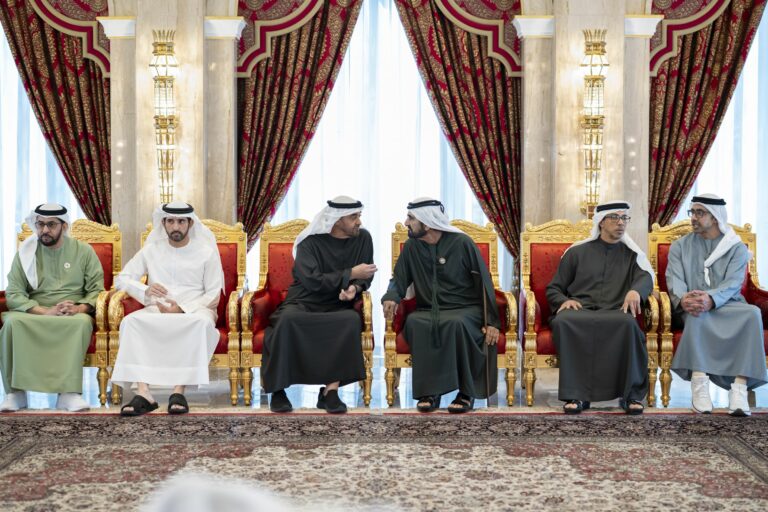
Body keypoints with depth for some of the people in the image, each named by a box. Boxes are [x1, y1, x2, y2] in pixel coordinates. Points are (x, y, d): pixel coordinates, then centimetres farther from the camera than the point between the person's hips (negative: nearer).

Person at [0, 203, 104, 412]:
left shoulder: (83, 251, 9)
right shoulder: (25, 253, 9)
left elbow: (97, 289, 4)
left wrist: (79, 308, -18)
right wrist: (45, 312, -17)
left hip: (73, 315, -1)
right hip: (34, 313, 1)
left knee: (82, 322, -36)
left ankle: (69, 392, -38)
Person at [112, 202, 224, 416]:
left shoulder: (206, 252, 6)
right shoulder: (151, 250, 12)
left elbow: (213, 295, 1)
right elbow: (122, 279, 8)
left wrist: (183, 309, -16)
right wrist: (146, 291, -14)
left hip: (195, 310, -2)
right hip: (157, 311, 2)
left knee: (203, 322, -38)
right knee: (131, 321, -31)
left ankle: (179, 390, -39)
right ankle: (143, 392, -41)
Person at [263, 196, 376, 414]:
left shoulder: (363, 238, 4)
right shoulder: (310, 241, -6)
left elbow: (364, 278, 9)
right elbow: (312, 281, -17)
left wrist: (354, 288, -15)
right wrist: (350, 274, -17)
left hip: (338, 306, 2)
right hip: (304, 303, -2)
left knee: (353, 320, -34)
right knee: (287, 319, -36)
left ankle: (331, 390, -29)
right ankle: (278, 389, -24)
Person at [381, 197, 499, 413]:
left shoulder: (461, 243, -6)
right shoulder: (411, 247, 6)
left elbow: (484, 282, -4)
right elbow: (399, 279, 11)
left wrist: (492, 321, -8)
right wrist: (391, 297, -14)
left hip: (465, 310, -3)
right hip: (429, 311, 3)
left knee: (456, 324, -38)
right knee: (413, 322, -32)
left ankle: (466, 393, -25)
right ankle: (430, 391, -26)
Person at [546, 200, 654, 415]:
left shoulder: (632, 254, 21)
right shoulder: (577, 252, 20)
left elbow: (646, 277, 0)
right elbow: (553, 289, 19)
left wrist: (635, 290, -25)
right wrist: (564, 300, -6)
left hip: (615, 312, 0)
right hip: (579, 310, 0)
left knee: (628, 323, -37)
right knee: (563, 322, -36)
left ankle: (631, 393, -29)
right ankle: (577, 394, -34)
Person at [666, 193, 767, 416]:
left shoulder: (736, 248, 8)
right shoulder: (680, 246, 13)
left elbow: (733, 283, -9)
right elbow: (674, 280, -3)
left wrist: (711, 299, -32)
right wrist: (683, 300, -28)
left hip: (727, 306, 0)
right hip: (692, 308, 0)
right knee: (696, 314, -36)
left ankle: (739, 387, -40)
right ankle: (699, 385, -42)